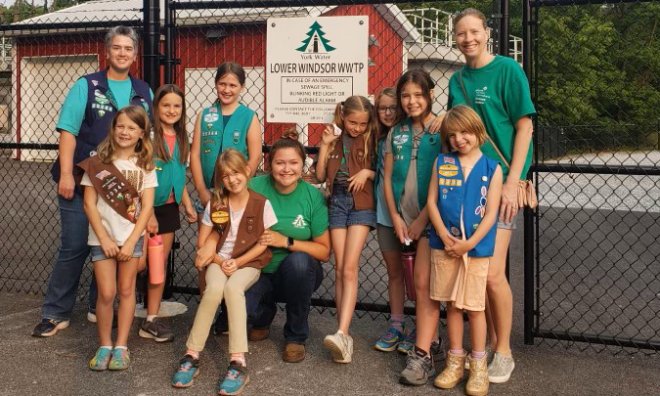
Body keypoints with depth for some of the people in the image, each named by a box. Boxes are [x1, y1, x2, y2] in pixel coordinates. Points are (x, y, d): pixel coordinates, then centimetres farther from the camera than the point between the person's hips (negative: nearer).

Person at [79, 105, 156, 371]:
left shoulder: (145, 166, 1)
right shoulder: (97, 163, -1)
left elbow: (147, 207, -4)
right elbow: (89, 204, -3)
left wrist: (131, 242, -11)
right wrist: (104, 239, -9)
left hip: (131, 237, 1)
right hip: (102, 238, -1)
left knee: (126, 290, 5)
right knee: (106, 293, -4)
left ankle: (121, 347, 13)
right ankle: (104, 346, 12)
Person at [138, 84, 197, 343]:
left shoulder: (180, 139, 9)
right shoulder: (148, 135, -12)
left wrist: (188, 205, 13)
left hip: (168, 207, 6)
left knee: (160, 264, 8)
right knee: (139, 262, -4)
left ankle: (152, 320, 15)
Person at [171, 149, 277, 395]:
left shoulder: (261, 204, -3)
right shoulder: (214, 204, 4)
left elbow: (264, 243, -3)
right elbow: (204, 242, 5)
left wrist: (238, 262, -12)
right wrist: (220, 261, -11)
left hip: (249, 263, -2)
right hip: (219, 262, 2)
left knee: (233, 287, -36)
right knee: (214, 289, -33)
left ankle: (238, 362, -37)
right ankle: (191, 356, -25)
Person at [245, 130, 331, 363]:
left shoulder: (313, 196, -9)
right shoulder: (254, 188, -9)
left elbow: (324, 252, -7)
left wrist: (286, 242, -19)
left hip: (300, 274, 0)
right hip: (259, 272, 0)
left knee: (298, 260, -35)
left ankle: (296, 337, -10)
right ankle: (263, 315, 14)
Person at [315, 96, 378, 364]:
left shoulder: (370, 141, 3)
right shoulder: (334, 139, 11)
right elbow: (320, 176, 6)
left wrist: (368, 172, -13)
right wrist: (325, 144, -2)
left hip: (361, 203, -3)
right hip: (337, 200, 3)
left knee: (349, 269, -13)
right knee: (340, 269, 0)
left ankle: (342, 333, -21)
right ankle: (344, 336, 2)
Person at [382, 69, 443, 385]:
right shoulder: (396, 133, 11)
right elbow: (388, 177, 10)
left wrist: (422, 218, -12)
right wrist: (396, 217, 0)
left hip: (431, 217, -5)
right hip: (404, 219, 5)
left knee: (423, 283, -13)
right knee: (415, 286, 10)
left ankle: (422, 355, -11)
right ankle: (432, 340, 23)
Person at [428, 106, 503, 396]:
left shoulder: (492, 168, -2)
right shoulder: (442, 163, 5)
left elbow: (491, 213, -6)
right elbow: (431, 202, 1)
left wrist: (469, 243, -14)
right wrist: (445, 237, -10)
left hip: (476, 248, -2)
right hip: (444, 245, 2)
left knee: (475, 306, 4)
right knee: (452, 305, 10)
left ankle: (478, 365, 16)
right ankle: (455, 361, 22)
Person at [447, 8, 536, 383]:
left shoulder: (508, 70, -6)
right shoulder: (458, 80, 10)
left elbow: (524, 127, -8)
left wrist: (512, 182, -15)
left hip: (500, 182, -5)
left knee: (493, 272, -10)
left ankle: (504, 352, 8)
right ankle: (489, 341, 24)